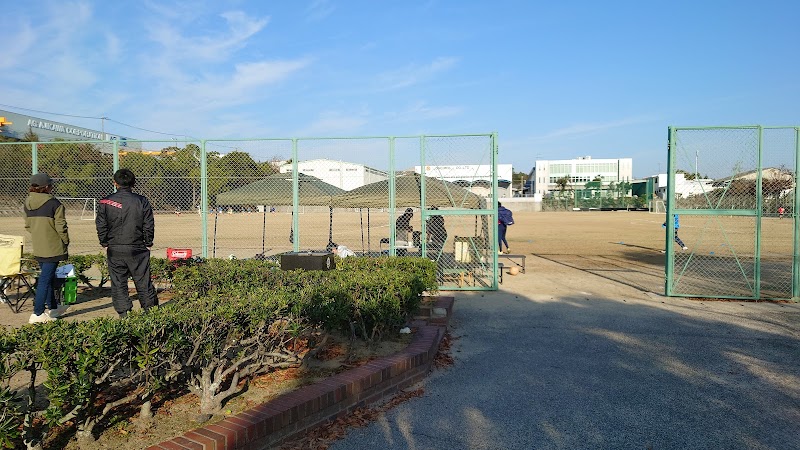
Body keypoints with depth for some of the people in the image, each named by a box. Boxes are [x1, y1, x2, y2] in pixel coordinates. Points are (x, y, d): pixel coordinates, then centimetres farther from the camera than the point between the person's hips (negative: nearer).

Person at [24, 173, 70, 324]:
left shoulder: (28, 203, 6)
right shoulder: (54, 203, -15)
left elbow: (28, 225, 14)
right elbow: (61, 226, -12)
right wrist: (66, 242, 2)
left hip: (37, 248, 7)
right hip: (52, 248, -7)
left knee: (48, 277, 20)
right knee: (45, 280, -3)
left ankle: (53, 308, 32)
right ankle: (37, 314, -2)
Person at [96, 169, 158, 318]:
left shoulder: (106, 202, -1)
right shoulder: (142, 201, -3)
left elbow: (101, 225, 1)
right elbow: (149, 225, -1)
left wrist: (105, 244, 12)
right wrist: (148, 244, 9)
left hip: (114, 249, 0)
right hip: (137, 249, 0)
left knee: (118, 284, 9)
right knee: (143, 282, 8)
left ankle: (123, 314, 10)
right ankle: (151, 310, 15)